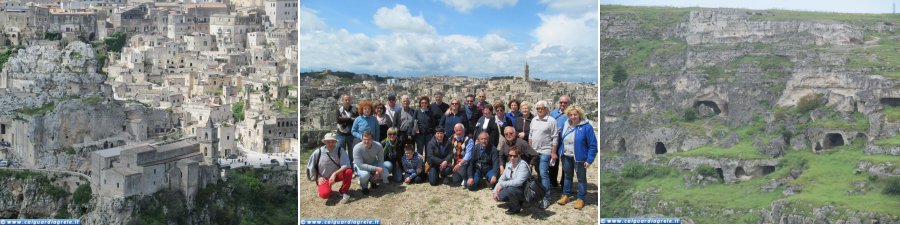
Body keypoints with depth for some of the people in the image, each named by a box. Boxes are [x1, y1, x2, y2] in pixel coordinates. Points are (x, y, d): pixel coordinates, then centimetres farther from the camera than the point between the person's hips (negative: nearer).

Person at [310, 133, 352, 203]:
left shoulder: (339, 150, -13)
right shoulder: (318, 152, -12)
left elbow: (346, 165, -23)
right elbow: (311, 168, 2)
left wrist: (334, 174, -34)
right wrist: (319, 177, -8)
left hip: (336, 175, 1)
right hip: (324, 178, -1)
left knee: (349, 172, -30)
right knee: (324, 194, -30)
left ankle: (343, 192, -6)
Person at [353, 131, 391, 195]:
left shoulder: (378, 146, -22)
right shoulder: (357, 148, -31)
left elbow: (381, 160, -11)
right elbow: (360, 165, -32)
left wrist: (378, 171, -29)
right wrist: (376, 168, -38)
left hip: (373, 164, 4)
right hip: (360, 166, -4)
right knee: (365, 174, -38)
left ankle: (373, 180, 12)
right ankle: (364, 186, 0)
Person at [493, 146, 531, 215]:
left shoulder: (522, 165, -21)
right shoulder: (508, 164, 3)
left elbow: (519, 181, -33)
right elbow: (502, 178, 7)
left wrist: (502, 184, -33)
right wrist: (495, 190, -6)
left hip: (524, 191, -8)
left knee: (511, 189, -35)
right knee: (498, 196, -6)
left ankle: (516, 208, -8)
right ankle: (516, 200, 15)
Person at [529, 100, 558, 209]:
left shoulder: (551, 121, -8)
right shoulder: (534, 120, 10)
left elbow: (554, 138, -9)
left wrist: (553, 153, -12)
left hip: (545, 152, -6)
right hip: (534, 151, 6)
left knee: (543, 174, -12)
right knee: (538, 173, 13)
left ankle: (546, 198, -7)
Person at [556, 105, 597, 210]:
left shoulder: (586, 127, -15)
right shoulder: (566, 125, 3)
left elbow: (592, 145, -14)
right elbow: (561, 140, 13)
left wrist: (589, 159, -17)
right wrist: (560, 153, 7)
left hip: (579, 158, -5)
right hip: (566, 157, 5)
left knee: (581, 178, 8)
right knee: (567, 176, 18)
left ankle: (581, 199, 19)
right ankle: (566, 195, 32)